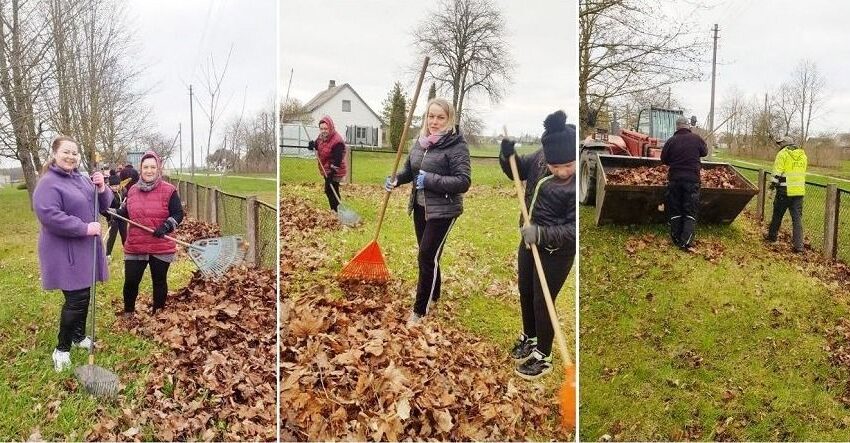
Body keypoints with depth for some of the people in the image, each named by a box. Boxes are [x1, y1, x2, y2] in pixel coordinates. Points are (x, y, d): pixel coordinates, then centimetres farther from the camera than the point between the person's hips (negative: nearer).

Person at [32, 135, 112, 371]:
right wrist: (84, 228, -24)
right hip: (64, 251, -8)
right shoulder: (48, 183, -15)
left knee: (84, 295, 16)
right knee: (76, 298, -8)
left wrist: (101, 189, -9)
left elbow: (104, 205, 12)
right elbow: (49, 215, -26)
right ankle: (62, 349, 6)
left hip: (85, 248, 8)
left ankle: (79, 336, 34)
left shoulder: (82, 180, 11)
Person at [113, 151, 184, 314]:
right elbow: (126, 212, 20)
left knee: (159, 282, 12)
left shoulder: (169, 190, -7)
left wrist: (166, 226, -23)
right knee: (130, 282, 6)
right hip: (134, 247, 3)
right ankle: (128, 313, 30)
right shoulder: (133, 190, 7)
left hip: (161, 247, -3)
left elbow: (178, 214, -8)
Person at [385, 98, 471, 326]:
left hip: (442, 211, -7)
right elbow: (409, 169, 19)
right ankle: (433, 294, 37)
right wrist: (396, 180, -1)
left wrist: (430, 180, -27)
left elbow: (463, 181, -23)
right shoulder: (420, 142, 6)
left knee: (427, 256, -7)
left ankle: (420, 309, 4)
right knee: (427, 255, 17)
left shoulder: (457, 145, -16)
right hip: (420, 207, 7)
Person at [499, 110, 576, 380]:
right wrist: (508, 154, -12)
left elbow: (574, 229, -26)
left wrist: (542, 234, -37)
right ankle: (529, 337, 47)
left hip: (556, 252, -7)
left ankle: (543, 357, 27)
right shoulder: (540, 158, -9)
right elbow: (517, 171, 8)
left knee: (543, 302, 6)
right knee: (525, 292, 22)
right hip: (530, 240, 7)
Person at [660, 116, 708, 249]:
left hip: (674, 178, 1)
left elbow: (664, 159, 3)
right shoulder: (697, 139, -3)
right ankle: (686, 241, -8)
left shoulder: (671, 141, -4)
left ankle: (677, 239, 15)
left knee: (675, 210, 11)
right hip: (692, 179, -1)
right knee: (690, 212, 3)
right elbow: (705, 152, 14)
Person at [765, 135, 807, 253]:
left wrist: (773, 183, -2)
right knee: (797, 218, 4)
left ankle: (772, 236, 29)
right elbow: (802, 171, 18)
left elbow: (777, 172, -11)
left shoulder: (782, 154, -7)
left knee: (777, 215, 13)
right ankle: (799, 246, -1)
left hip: (785, 191, -4)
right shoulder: (803, 155, 11)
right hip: (799, 191, 5)